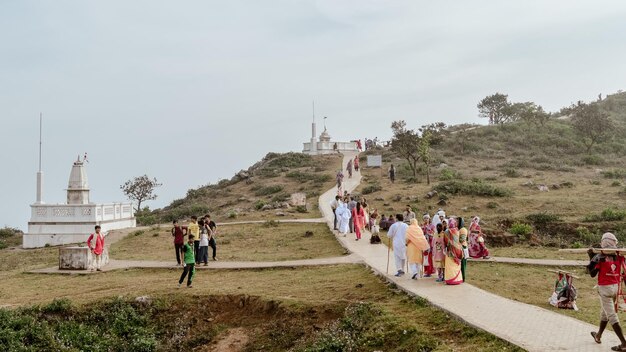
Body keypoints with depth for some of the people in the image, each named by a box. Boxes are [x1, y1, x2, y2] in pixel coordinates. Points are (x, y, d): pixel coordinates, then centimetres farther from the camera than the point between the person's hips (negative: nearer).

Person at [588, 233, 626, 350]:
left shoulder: (601, 256, -13)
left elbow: (593, 274, -7)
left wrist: (592, 258, -5)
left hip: (605, 288, -6)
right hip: (616, 287, 6)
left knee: (612, 316, -3)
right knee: (604, 313, 22)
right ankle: (598, 336, 39)